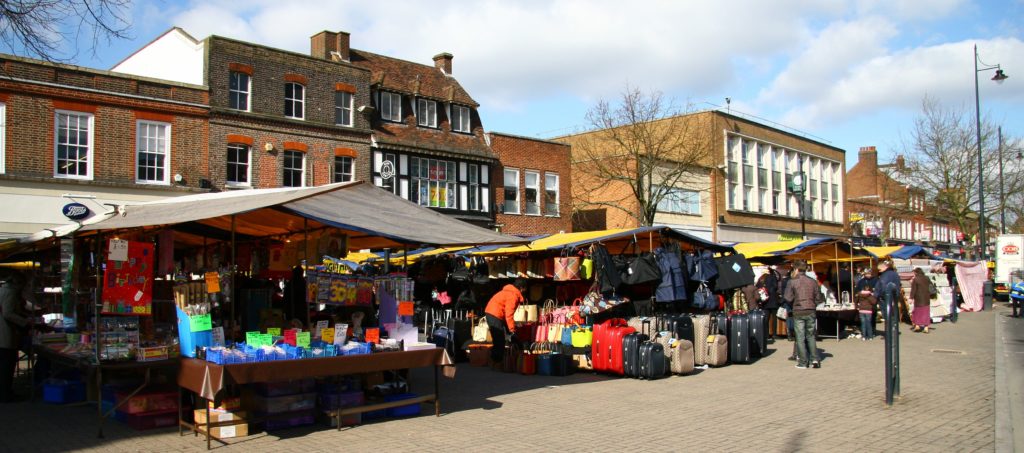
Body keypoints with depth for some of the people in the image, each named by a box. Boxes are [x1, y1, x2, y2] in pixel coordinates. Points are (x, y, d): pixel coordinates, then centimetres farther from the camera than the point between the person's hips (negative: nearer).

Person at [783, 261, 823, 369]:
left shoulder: (792, 282, -7)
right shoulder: (813, 281, 3)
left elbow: (788, 298, -7)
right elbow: (818, 298, 5)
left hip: (798, 312, -3)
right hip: (811, 312, 3)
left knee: (800, 338, 4)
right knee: (811, 336, 14)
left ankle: (803, 362, 5)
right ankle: (814, 359, 6)